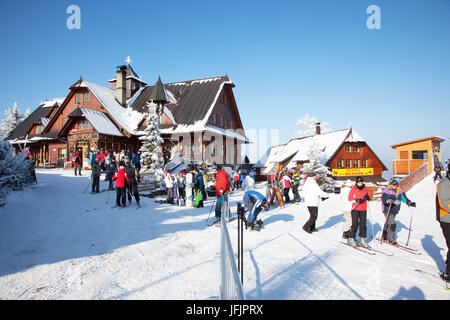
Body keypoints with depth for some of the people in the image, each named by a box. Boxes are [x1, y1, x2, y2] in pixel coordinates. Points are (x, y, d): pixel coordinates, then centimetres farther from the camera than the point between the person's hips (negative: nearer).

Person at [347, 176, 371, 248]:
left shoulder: (365, 189, 11)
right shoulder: (353, 189, 1)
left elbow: (369, 199, 14)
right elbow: (350, 198, -4)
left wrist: (367, 198, -9)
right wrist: (356, 200, -20)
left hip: (363, 210, 4)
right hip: (355, 209, -4)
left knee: (363, 224, 3)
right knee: (355, 224, -6)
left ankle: (362, 240, 12)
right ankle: (351, 239, 3)